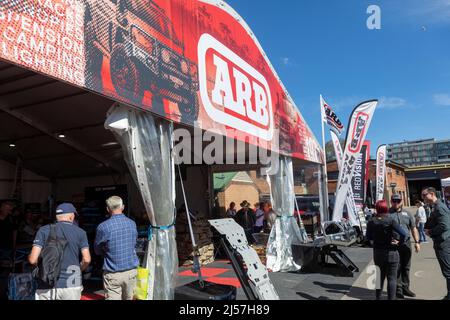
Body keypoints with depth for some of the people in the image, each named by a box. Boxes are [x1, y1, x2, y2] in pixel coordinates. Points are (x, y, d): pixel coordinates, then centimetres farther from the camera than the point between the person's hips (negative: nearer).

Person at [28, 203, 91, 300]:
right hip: (71, 285, 0)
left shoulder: (44, 230, 0)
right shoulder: (80, 232, 0)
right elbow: (86, 260, -4)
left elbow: (33, 260, -6)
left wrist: (28, 257, 16)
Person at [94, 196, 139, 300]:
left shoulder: (103, 227, -13)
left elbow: (97, 250, 2)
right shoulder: (132, 224, -1)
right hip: (131, 271, 4)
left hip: (113, 274, -4)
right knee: (128, 298, 17)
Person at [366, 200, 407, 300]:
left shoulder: (371, 222, -5)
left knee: (380, 277, 19)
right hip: (391, 252, -4)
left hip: (377, 253, 4)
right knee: (392, 278, 7)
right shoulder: (390, 220, -17)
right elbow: (403, 234, -22)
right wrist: (399, 242, -5)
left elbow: (368, 237, 4)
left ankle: (378, 297, 29)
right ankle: (391, 298, 10)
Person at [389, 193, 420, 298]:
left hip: (406, 244, 5)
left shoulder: (407, 214, 11)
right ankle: (398, 289, 11)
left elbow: (413, 228, 14)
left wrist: (417, 242, 7)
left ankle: (405, 288, 26)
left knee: (406, 268, 13)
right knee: (396, 268, 0)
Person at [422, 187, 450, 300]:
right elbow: (431, 223, 22)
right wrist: (427, 228, 2)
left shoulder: (439, 207, -17)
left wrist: (430, 232, -13)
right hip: (440, 243, 10)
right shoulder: (435, 207, 14)